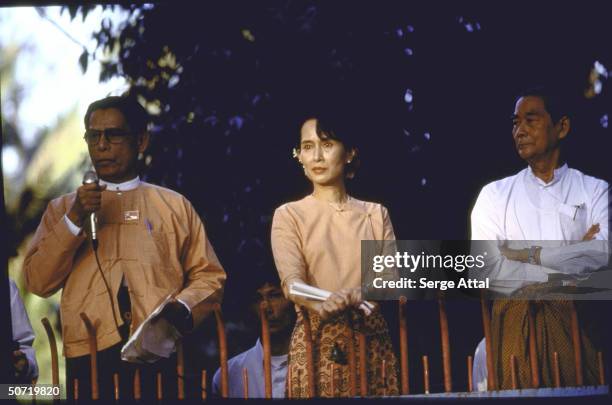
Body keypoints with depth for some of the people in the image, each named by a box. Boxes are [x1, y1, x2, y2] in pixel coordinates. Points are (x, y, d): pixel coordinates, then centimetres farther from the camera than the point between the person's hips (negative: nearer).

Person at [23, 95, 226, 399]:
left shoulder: (175, 206, 14)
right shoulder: (63, 208, 16)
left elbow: (209, 275, 10)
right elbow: (37, 282, 6)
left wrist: (183, 308, -9)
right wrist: (73, 221, -5)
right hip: (90, 357, 0)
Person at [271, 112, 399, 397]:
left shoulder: (376, 214, 10)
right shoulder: (289, 215, 3)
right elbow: (291, 281, -12)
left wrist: (356, 296, -22)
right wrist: (323, 305, -33)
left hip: (371, 343, 2)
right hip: (316, 344, -2)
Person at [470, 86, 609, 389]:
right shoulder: (494, 196, 10)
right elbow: (486, 270, -3)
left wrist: (528, 254, -7)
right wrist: (563, 276, -6)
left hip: (577, 323, 0)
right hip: (514, 326, 0)